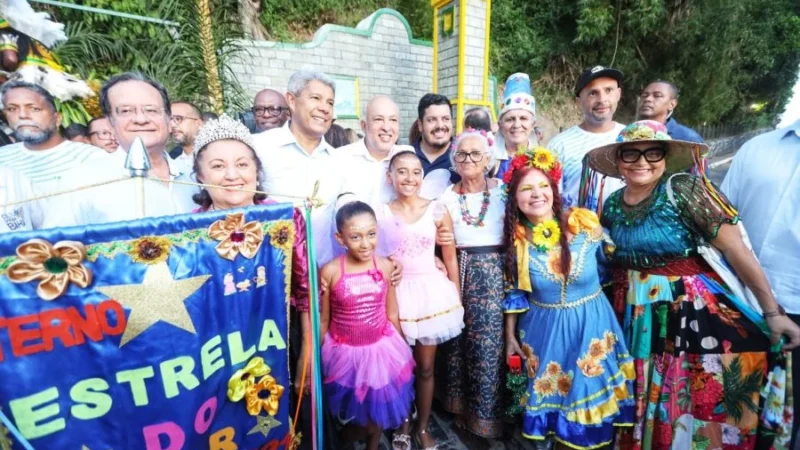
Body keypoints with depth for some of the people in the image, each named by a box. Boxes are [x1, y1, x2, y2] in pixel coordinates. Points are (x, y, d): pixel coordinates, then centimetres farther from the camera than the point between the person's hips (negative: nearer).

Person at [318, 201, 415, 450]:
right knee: (350, 410, 22)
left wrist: (402, 350, 8)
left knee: (378, 408, 20)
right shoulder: (330, 271, -18)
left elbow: (392, 314, -1)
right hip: (344, 352, -1)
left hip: (381, 349, 1)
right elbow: (323, 320, -7)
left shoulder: (385, 266, -12)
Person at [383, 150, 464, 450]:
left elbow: (450, 259, 2)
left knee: (425, 367, 13)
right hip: (396, 293, 0)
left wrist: (457, 300, 5)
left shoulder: (437, 211, -3)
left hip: (430, 292, 1)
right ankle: (402, 425, 36)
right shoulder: (381, 213, -4)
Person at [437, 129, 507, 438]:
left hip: (494, 272, -1)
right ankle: (461, 406, 30)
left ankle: (485, 412, 22)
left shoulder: (504, 190, 1)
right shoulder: (447, 197, 6)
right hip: (460, 271, 2)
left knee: (489, 341, 1)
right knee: (460, 340, 10)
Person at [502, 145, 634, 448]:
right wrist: (510, 336, 4)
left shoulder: (585, 223, -12)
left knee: (590, 389, 15)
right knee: (551, 390, 15)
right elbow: (514, 293, -1)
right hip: (543, 330, 0)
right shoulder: (516, 239, -11)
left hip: (590, 324, 0)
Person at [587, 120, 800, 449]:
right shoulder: (612, 204, 1)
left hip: (693, 311, -4)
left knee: (702, 405, 9)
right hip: (636, 317, 5)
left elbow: (736, 250, -15)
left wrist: (773, 312, -14)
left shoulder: (683, 189, -14)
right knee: (643, 402, 20)